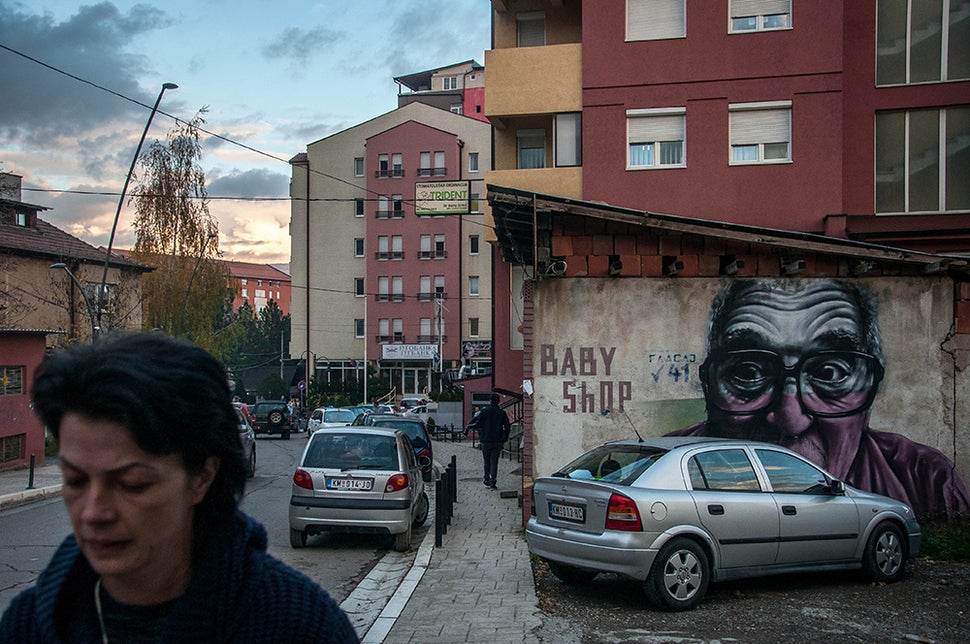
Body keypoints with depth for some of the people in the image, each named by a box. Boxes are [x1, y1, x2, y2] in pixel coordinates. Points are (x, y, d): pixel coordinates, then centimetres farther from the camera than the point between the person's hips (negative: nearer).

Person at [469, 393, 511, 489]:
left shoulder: (484, 411, -6)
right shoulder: (502, 413, 1)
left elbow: (477, 424, -9)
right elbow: (507, 427, 0)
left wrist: (470, 425, 10)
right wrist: (504, 438, 11)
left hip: (486, 441, -1)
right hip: (498, 441, 1)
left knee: (487, 462, 13)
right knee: (494, 462, 3)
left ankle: (487, 481, 15)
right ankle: (493, 482, -6)